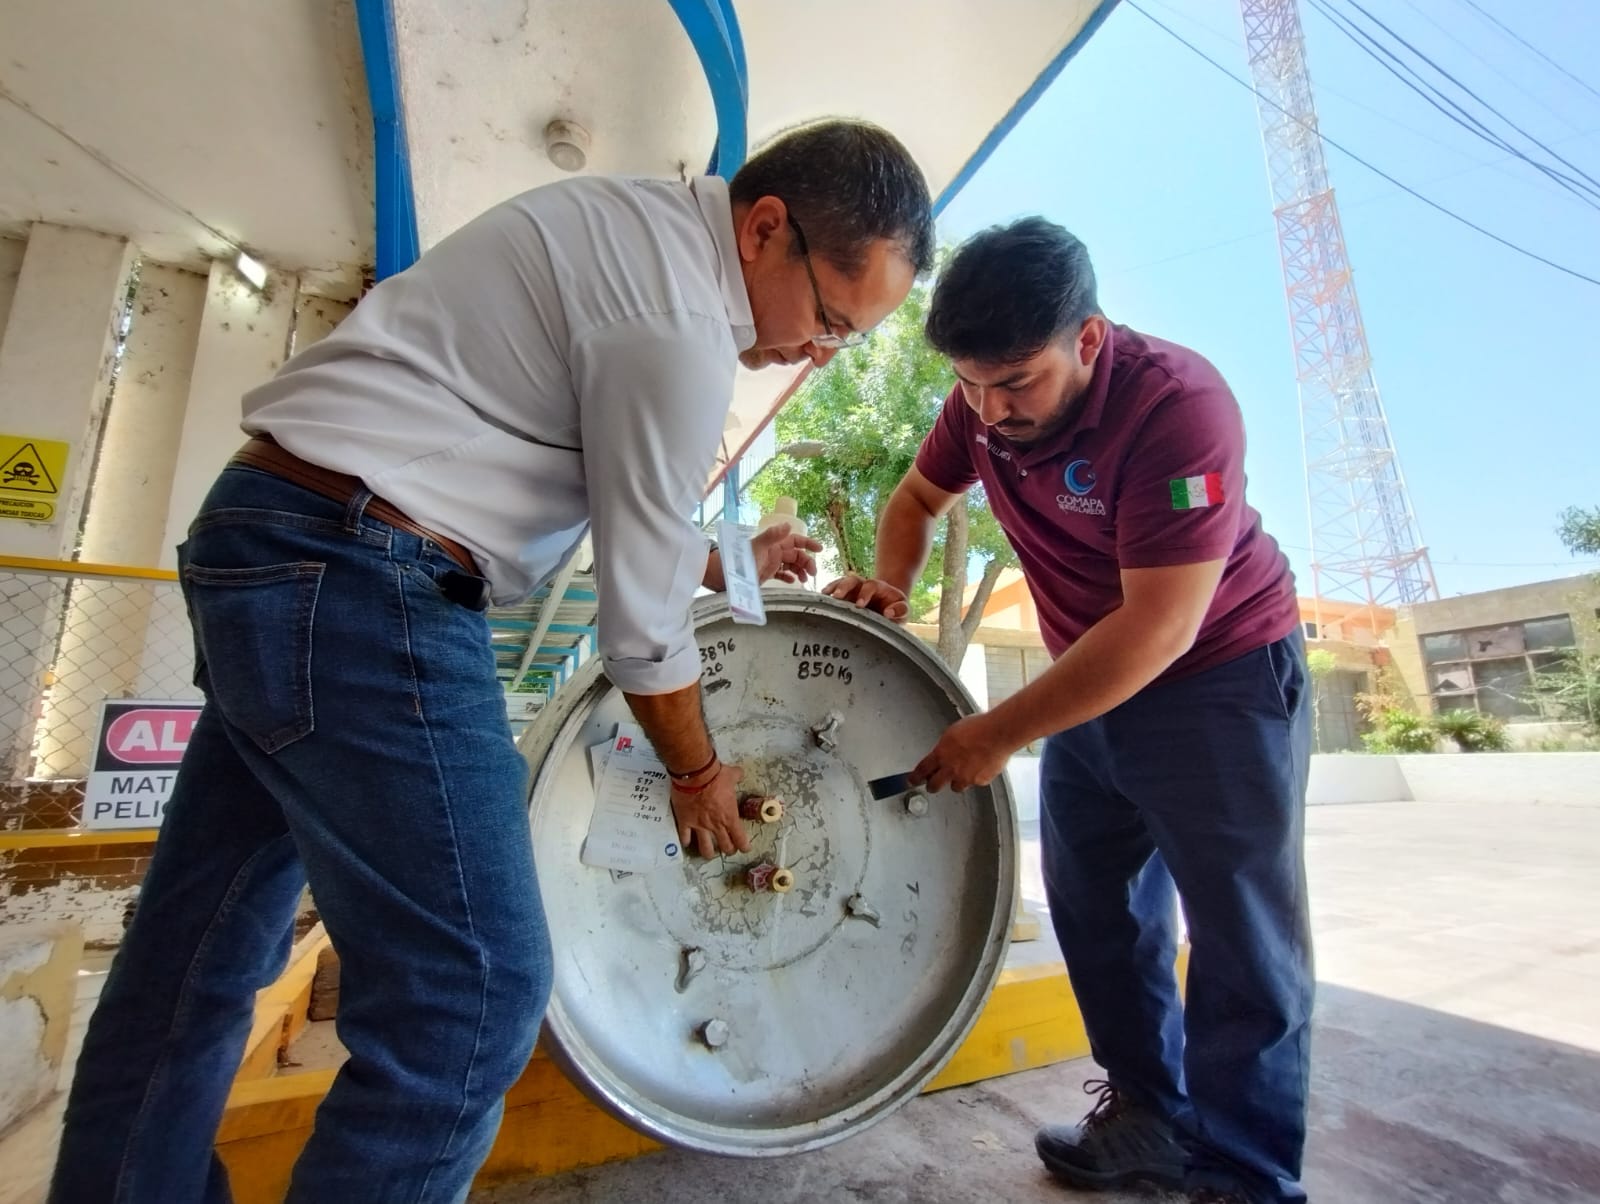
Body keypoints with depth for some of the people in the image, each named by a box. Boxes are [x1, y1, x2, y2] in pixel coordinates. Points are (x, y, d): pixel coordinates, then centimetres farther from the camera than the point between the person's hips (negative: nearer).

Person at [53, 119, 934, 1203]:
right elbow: (640, 616, -13)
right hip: (358, 582, -11)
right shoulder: (678, 324, -16)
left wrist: (728, 563, 19)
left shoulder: (640, 227, 15)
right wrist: (698, 771, 4)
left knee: (205, 953, 21)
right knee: (474, 987, -6)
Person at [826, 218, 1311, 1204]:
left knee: (1243, 941, 1)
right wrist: (892, 584, -12)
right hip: (1091, 682, 6)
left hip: (1222, 674, -6)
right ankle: (1149, 1115, 30)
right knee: (1096, 911, 12)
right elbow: (920, 497, 9)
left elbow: (1162, 626, -31)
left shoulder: (1177, 404, -27)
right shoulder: (983, 403, -8)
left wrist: (1000, 734, -28)